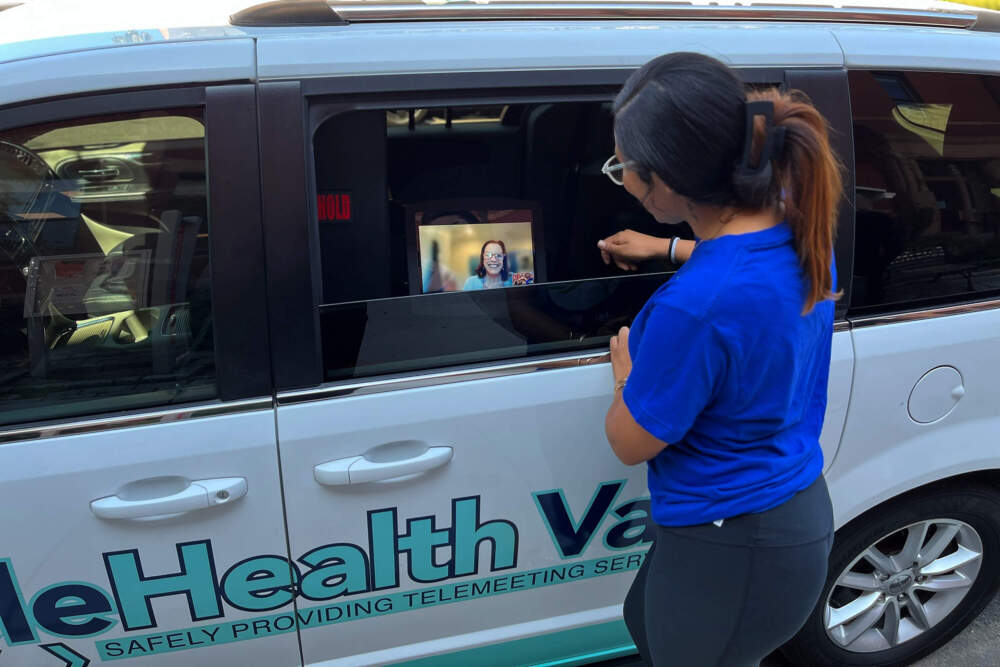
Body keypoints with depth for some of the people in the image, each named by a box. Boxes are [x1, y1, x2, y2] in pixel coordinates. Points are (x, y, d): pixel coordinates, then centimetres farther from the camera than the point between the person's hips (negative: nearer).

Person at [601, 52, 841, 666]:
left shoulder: (693, 307, -36)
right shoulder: (799, 227, -9)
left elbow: (630, 443, -18)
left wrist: (624, 364, 1)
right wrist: (667, 249, 22)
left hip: (730, 551, -8)